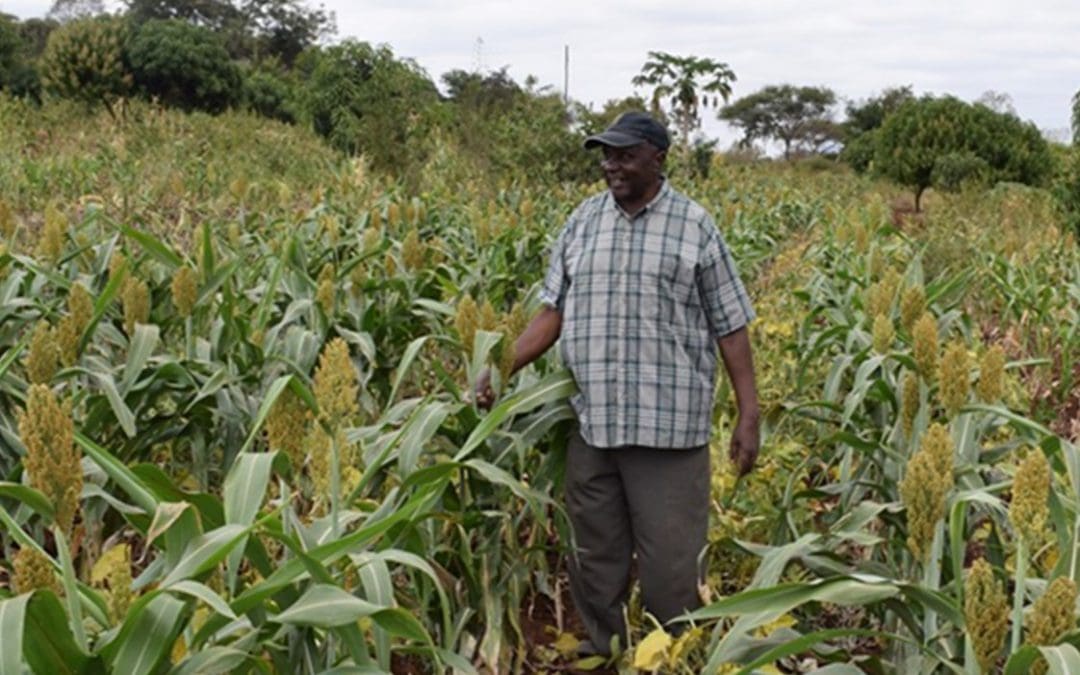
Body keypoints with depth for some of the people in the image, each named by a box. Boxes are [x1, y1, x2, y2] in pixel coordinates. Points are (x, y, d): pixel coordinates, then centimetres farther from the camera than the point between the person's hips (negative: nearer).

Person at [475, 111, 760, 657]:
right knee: (594, 555, 13)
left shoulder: (695, 227, -1)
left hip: (667, 425, -3)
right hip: (590, 420, 4)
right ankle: (600, 656, 30)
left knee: (670, 560, 2)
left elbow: (731, 327, 1)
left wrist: (748, 415, -4)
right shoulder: (583, 221, 8)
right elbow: (554, 310, 11)